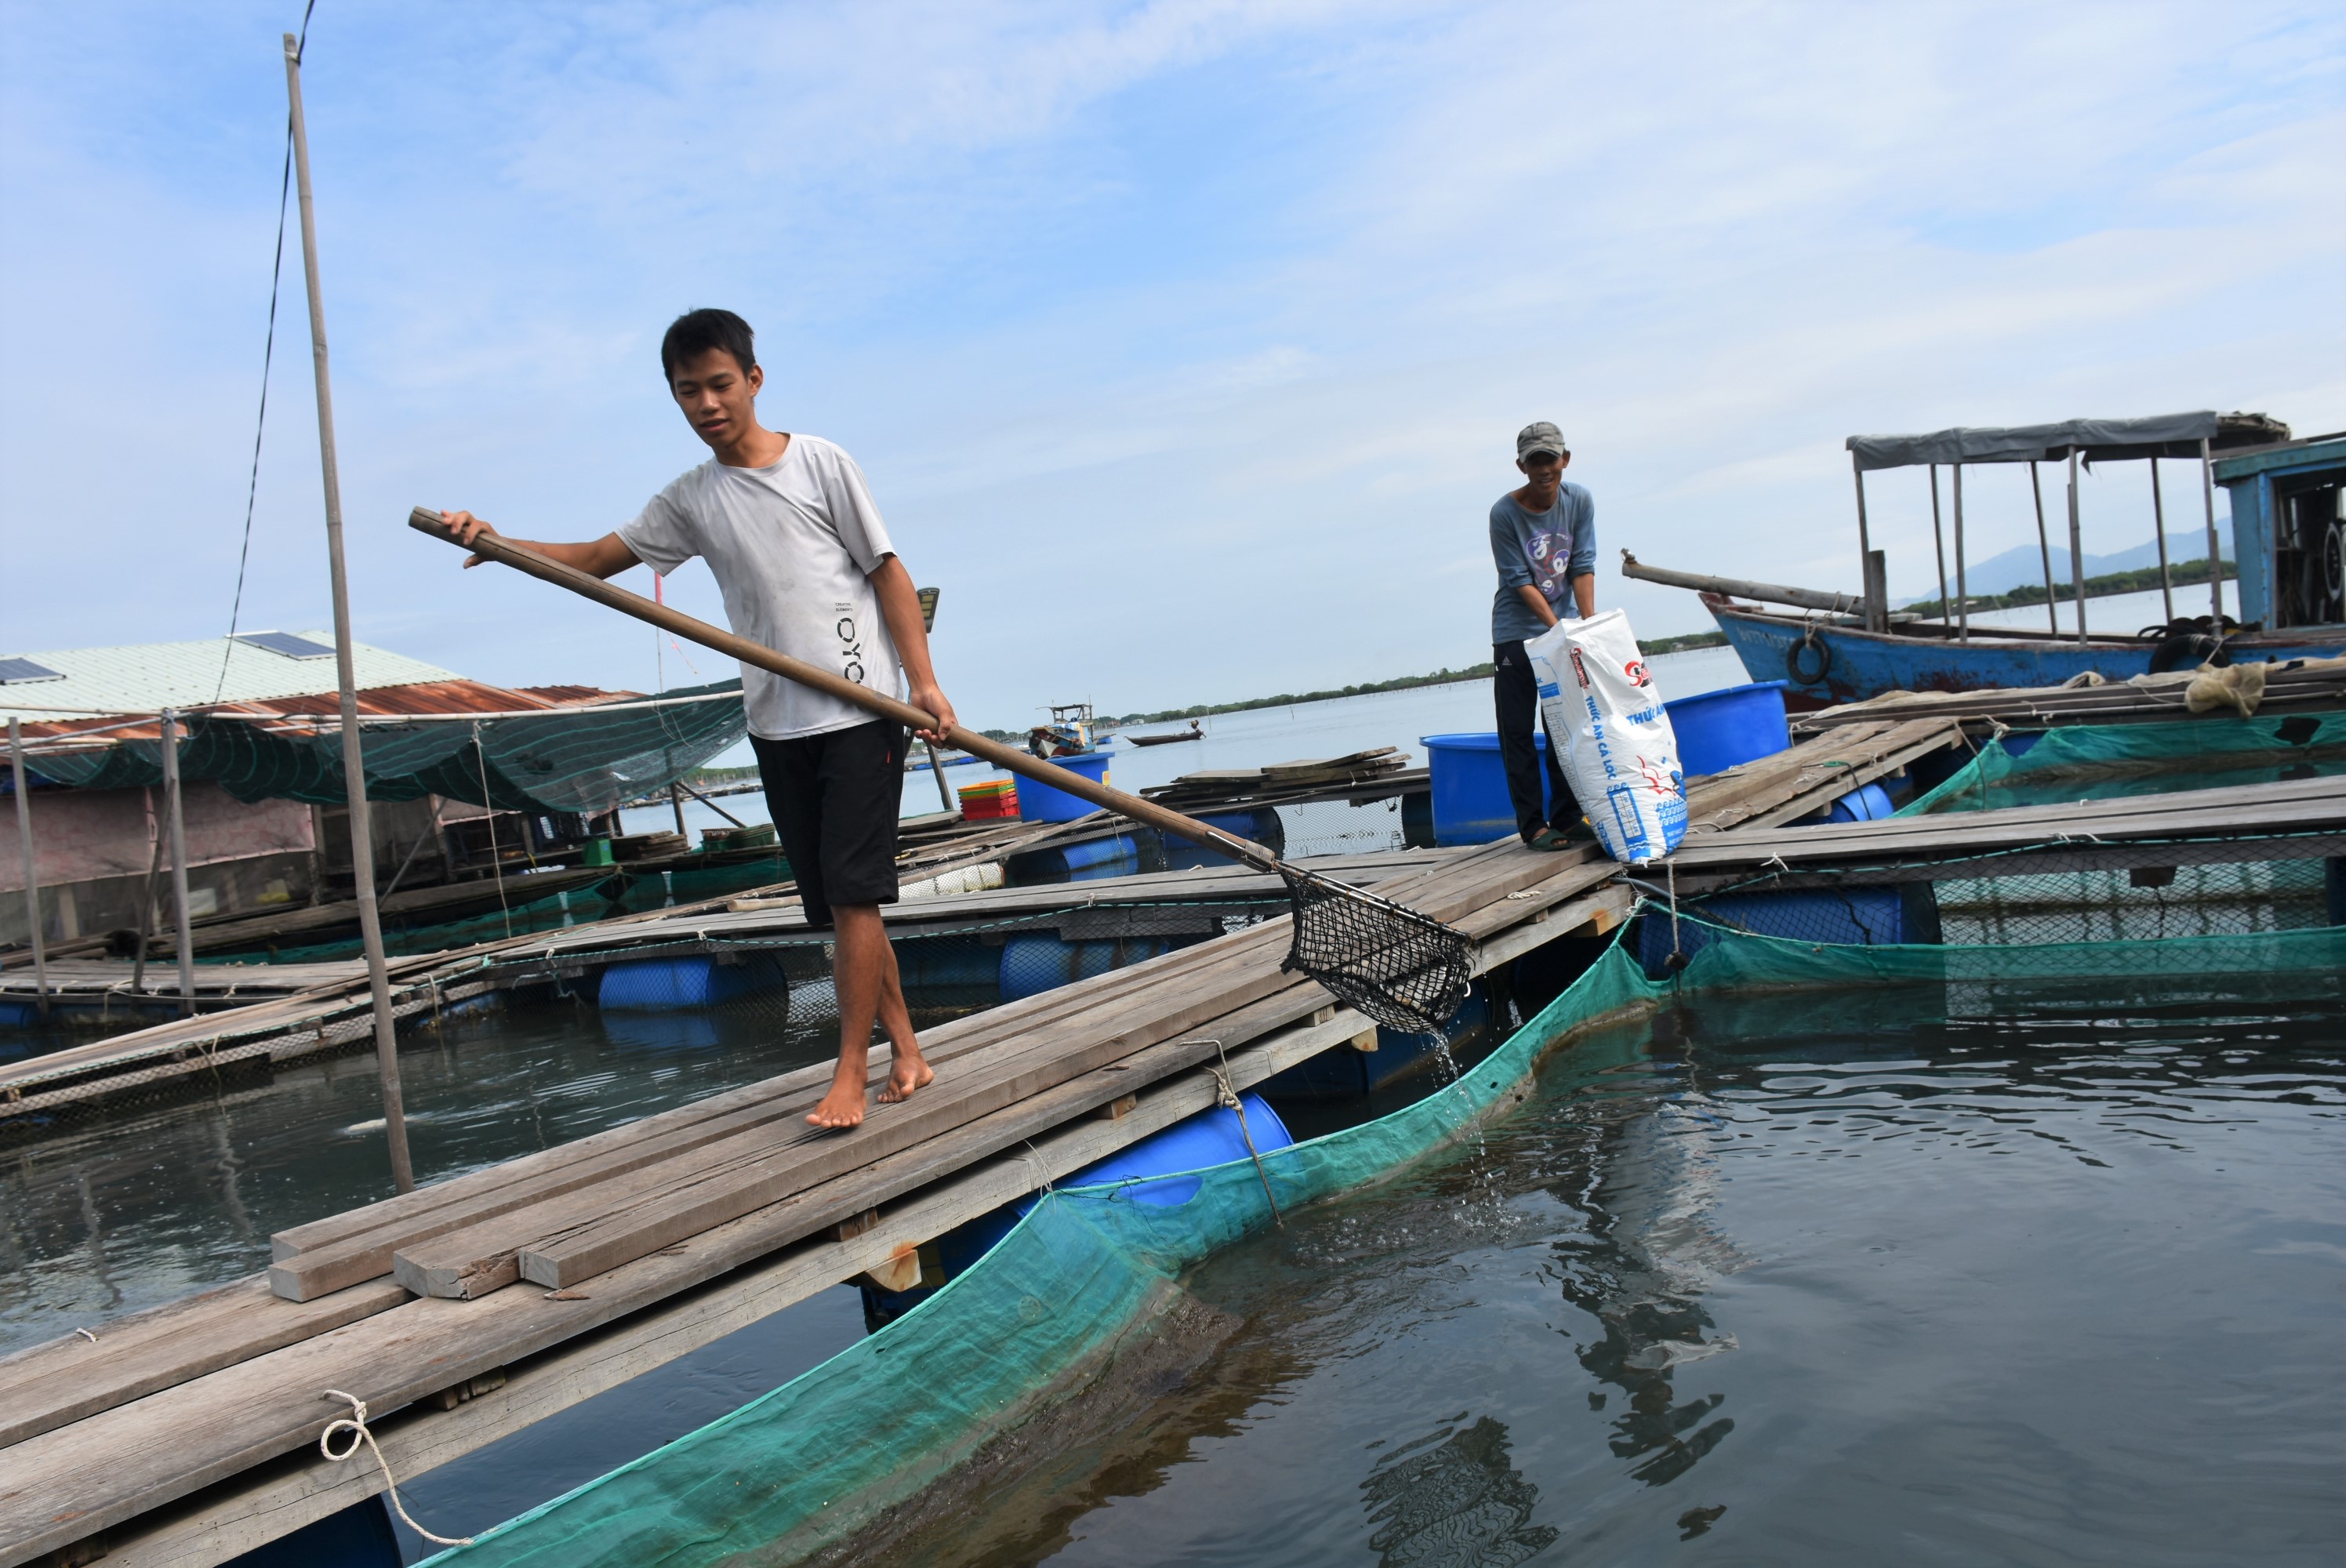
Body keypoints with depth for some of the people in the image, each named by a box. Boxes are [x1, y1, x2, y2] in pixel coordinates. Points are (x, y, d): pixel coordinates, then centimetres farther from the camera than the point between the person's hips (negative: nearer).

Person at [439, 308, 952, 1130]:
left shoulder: (820, 462, 0)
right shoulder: (691, 500, 11)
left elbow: (886, 570, 0)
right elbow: (595, 559, 11)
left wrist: (923, 680, -9)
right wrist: (498, 543, -6)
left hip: (860, 712, -5)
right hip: (777, 726, 5)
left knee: (852, 894, -9)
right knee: (837, 905, 8)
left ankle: (850, 1076, -2)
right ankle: (906, 1053, 20)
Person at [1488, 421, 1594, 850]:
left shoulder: (1579, 501, -5)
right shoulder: (1504, 513, -16)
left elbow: (1583, 566, -6)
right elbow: (1519, 580, -16)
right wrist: (1557, 625, -23)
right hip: (1516, 633, -3)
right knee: (1517, 732, -3)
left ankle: (1567, 818, 16)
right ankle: (1533, 825, 2)